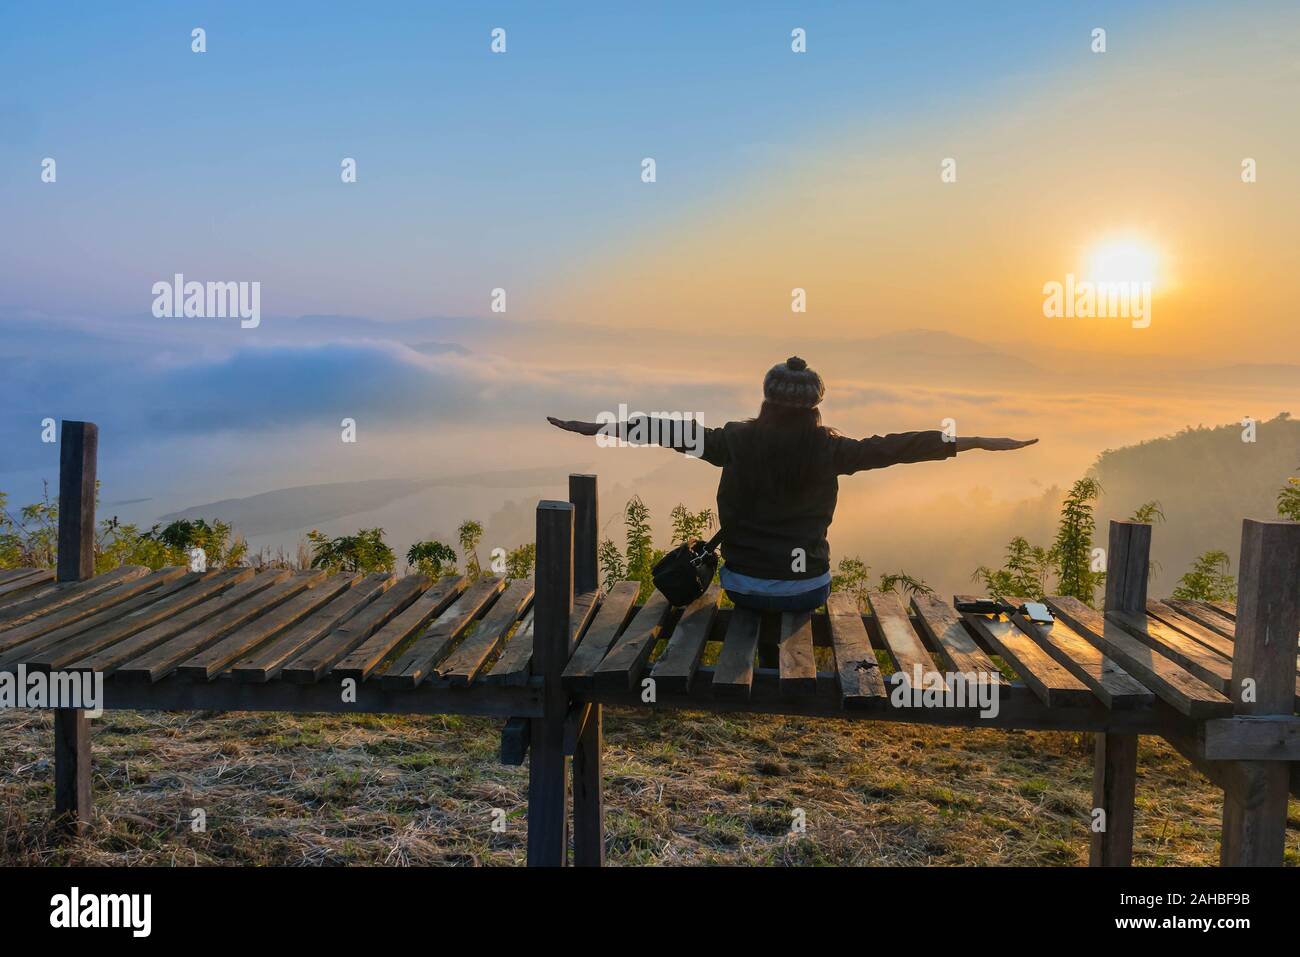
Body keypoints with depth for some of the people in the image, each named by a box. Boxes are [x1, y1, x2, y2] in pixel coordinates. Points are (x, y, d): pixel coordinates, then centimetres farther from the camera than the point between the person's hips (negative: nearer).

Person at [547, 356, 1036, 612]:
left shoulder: (738, 441, -9)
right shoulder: (829, 450, -10)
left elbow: (672, 431, -9)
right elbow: (895, 446, -10)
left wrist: (596, 428, -3)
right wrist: (982, 441, -5)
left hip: (744, 586, 1)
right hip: (808, 590, 0)